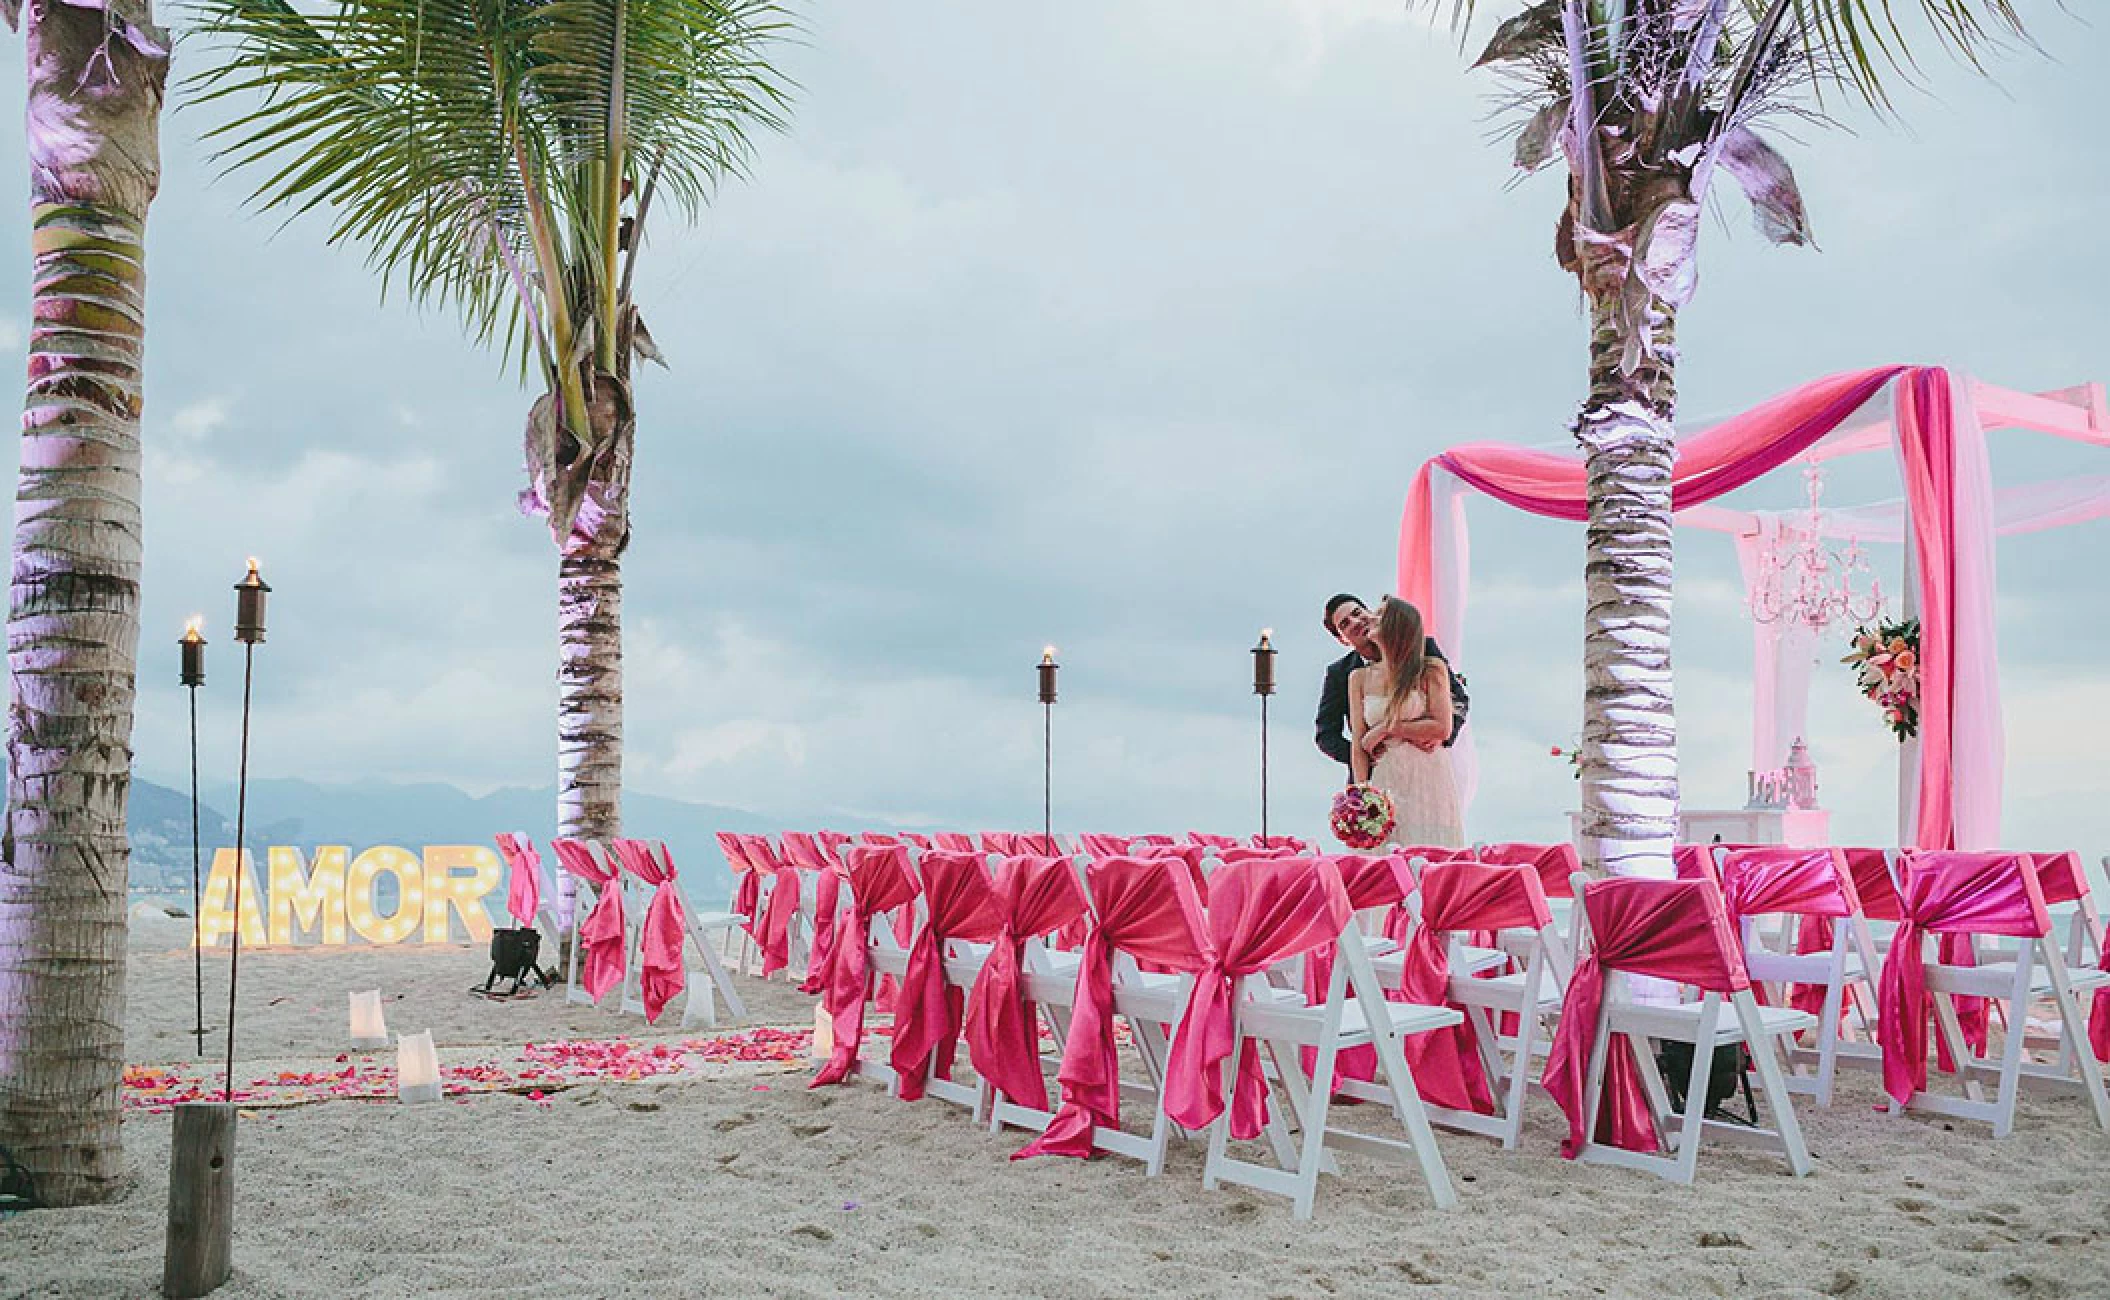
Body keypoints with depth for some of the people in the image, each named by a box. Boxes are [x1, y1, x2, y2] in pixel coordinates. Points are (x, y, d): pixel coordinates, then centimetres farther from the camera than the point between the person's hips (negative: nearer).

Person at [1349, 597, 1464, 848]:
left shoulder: (1431, 670, 0)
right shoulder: (1359, 678, 7)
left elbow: (1443, 729, -8)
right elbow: (1359, 746, 3)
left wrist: (1387, 728, -7)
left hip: (1429, 780, -2)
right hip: (1384, 782, 2)